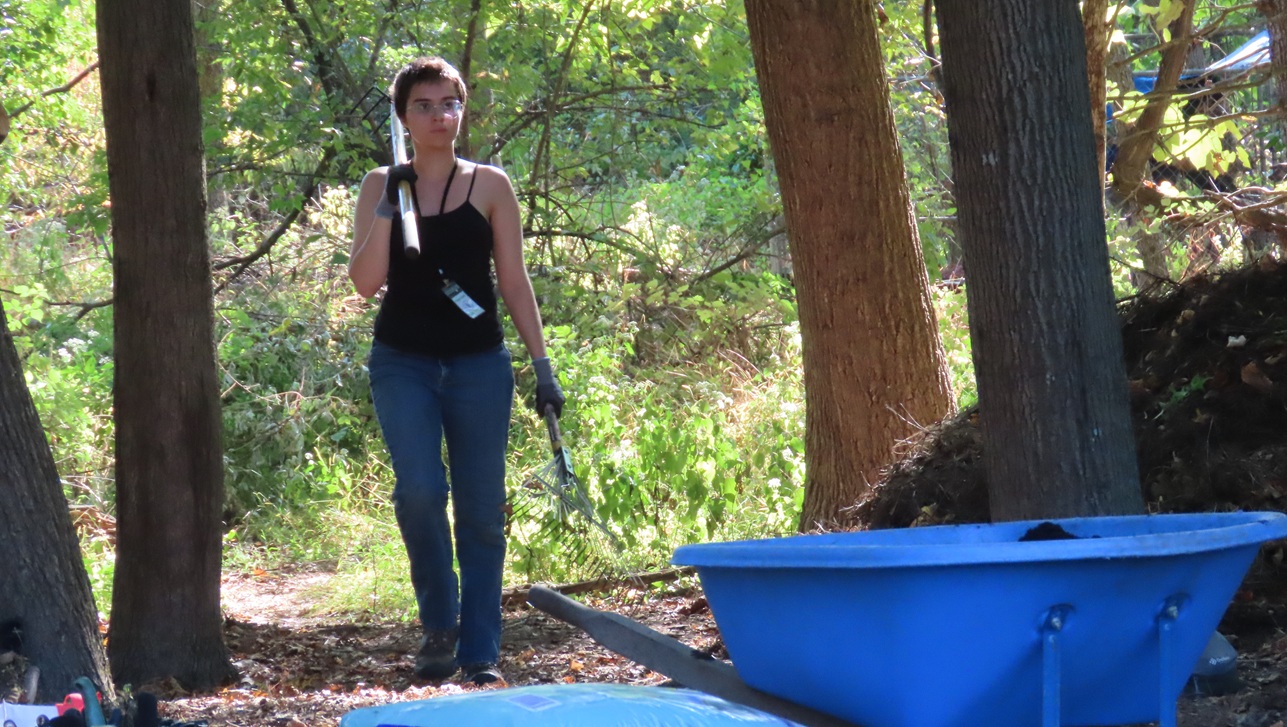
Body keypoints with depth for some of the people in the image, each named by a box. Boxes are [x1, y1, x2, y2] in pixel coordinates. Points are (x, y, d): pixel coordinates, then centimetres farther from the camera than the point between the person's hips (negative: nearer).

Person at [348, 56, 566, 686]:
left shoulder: (489, 186, 5)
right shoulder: (381, 185, 5)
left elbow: (514, 281, 5)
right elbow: (365, 281, -4)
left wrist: (542, 364, -1)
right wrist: (388, 205, -13)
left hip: (479, 363, 1)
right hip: (404, 363, 0)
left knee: (481, 508, 0)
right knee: (420, 490, -18)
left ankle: (480, 652, 8)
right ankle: (439, 624, 2)